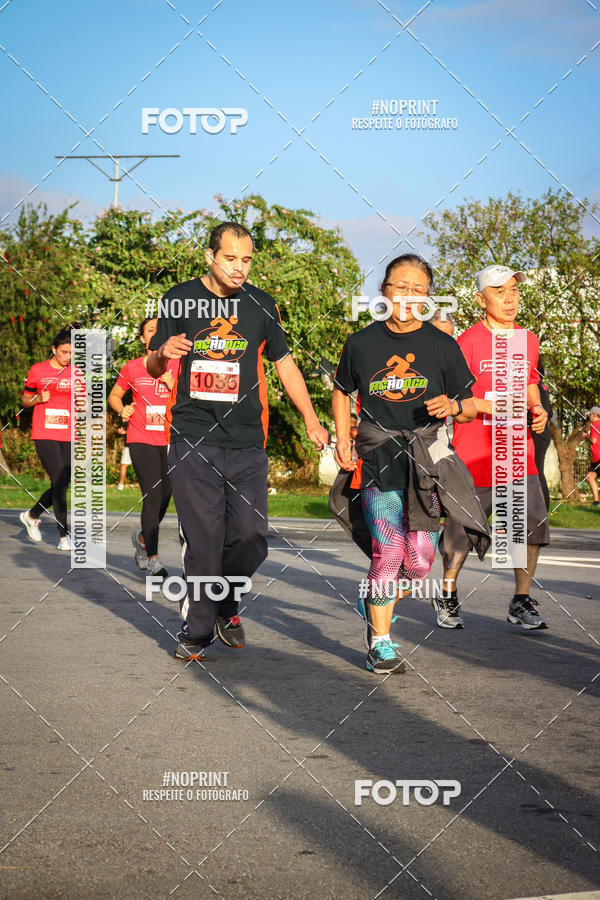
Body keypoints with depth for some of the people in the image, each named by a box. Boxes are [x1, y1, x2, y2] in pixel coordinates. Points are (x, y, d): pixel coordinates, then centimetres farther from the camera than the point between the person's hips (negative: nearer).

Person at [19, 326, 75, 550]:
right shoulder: (37, 370, 0)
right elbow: (25, 401, 8)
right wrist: (38, 399, -12)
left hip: (68, 436, 4)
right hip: (45, 435, -4)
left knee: (62, 484, 6)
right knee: (59, 481, -13)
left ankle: (32, 515, 31)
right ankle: (64, 536, -7)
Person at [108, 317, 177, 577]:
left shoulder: (178, 366, 5)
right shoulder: (132, 368, 4)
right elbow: (114, 396, 16)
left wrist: (172, 384, -14)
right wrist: (122, 410, -4)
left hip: (169, 440, 3)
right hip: (141, 440, -2)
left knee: (165, 497, 8)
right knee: (152, 495, -14)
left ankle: (142, 538, 36)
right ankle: (152, 557, -9)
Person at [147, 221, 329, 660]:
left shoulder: (261, 305, 10)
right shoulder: (179, 299, 5)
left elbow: (284, 363, 17)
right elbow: (153, 368, 13)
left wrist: (312, 421, 10)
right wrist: (163, 354, -12)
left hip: (247, 442, 2)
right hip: (193, 440, -2)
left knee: (250, 537, -4)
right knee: (203, 539, -5)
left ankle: (225, 607, 22)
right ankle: (198, 628, 8)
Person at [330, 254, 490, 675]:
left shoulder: (443, 346, 2)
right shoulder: (362, 343, 3)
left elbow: (470, 408, 6)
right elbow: (342, 391, 19)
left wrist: (453, 406, -16)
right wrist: (342, 439, 8)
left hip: (427, 459, 1)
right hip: (377, 457, -1)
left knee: (419, 560, -2)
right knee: (388, 552, -8)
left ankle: (376, 603, 29)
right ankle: (381, 642, 6)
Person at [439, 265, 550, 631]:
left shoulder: (528, 340, 9)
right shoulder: (468, 342, -8)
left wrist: (537, 408, 2)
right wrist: (490, 407, -23)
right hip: (472, 453, -4)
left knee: (533, 522, -7)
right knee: (460, 528, 5)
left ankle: (521, 601, 6)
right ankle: (449, 596, 27)